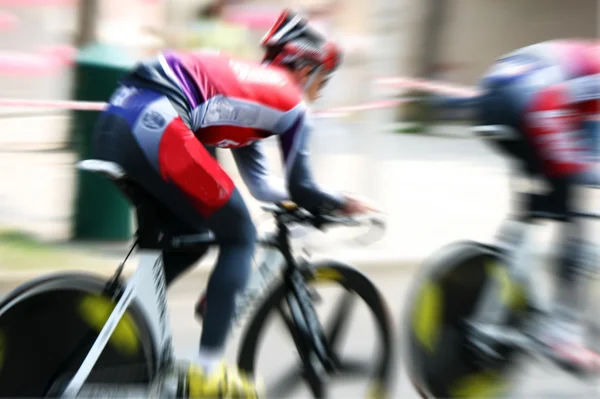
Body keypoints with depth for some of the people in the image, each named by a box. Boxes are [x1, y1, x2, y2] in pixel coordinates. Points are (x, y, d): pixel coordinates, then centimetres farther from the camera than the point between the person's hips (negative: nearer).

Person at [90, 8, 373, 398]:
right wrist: (345, 204, 28)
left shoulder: (249, 81, 34)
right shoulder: (290, 101, 11)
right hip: (155, 128, -9)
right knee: (239, 237, 4)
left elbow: (260, 183, 38)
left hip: (114, 126, 9)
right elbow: (299, 188, 12)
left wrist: (299, 198, 44)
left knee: (189, 239, 23)